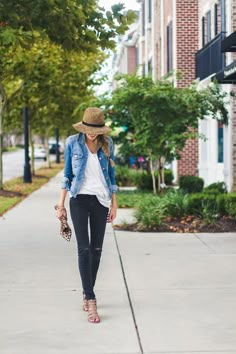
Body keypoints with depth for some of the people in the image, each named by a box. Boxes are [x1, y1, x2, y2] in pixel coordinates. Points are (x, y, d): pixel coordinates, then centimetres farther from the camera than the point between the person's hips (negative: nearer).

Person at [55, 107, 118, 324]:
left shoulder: (107, 143, 1)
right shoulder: (72, 142, -4)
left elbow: (111, 174, 9)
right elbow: (67, 174, 3)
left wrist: (114, 204, 7)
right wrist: (61, 204, 1)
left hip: (100, 200, 2)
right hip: (80, 199, -2)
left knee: (96, 249, 6)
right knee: (84, 248, -10)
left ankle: (87, 293, 22)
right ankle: (91, 301, -12)